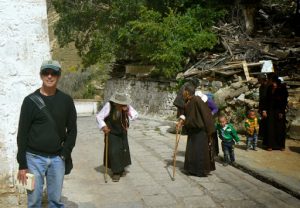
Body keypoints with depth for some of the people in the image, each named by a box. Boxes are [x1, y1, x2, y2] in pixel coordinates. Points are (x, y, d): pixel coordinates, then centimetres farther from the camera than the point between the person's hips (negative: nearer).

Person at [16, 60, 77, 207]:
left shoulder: (66, 100, 3)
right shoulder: (30, 100, -4)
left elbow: (72, 130, 8)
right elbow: (22, 134, -3)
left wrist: (65, 153, -4)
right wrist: (22, 164, -6)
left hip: (57, 158, 2)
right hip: (35, 158, -2)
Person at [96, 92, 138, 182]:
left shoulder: (126, 106, -16)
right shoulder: (109, 105, -26)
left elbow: (135, 115, -11)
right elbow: (99, 116, -21)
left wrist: (128, 111, -30)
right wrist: (103, 126, -35)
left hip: (122, 132, 4)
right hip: (111, 133, -4)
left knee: (123, 149, 11)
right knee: (114, 151, -7)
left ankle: (121, 169, 32)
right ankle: (116, 172, 5)